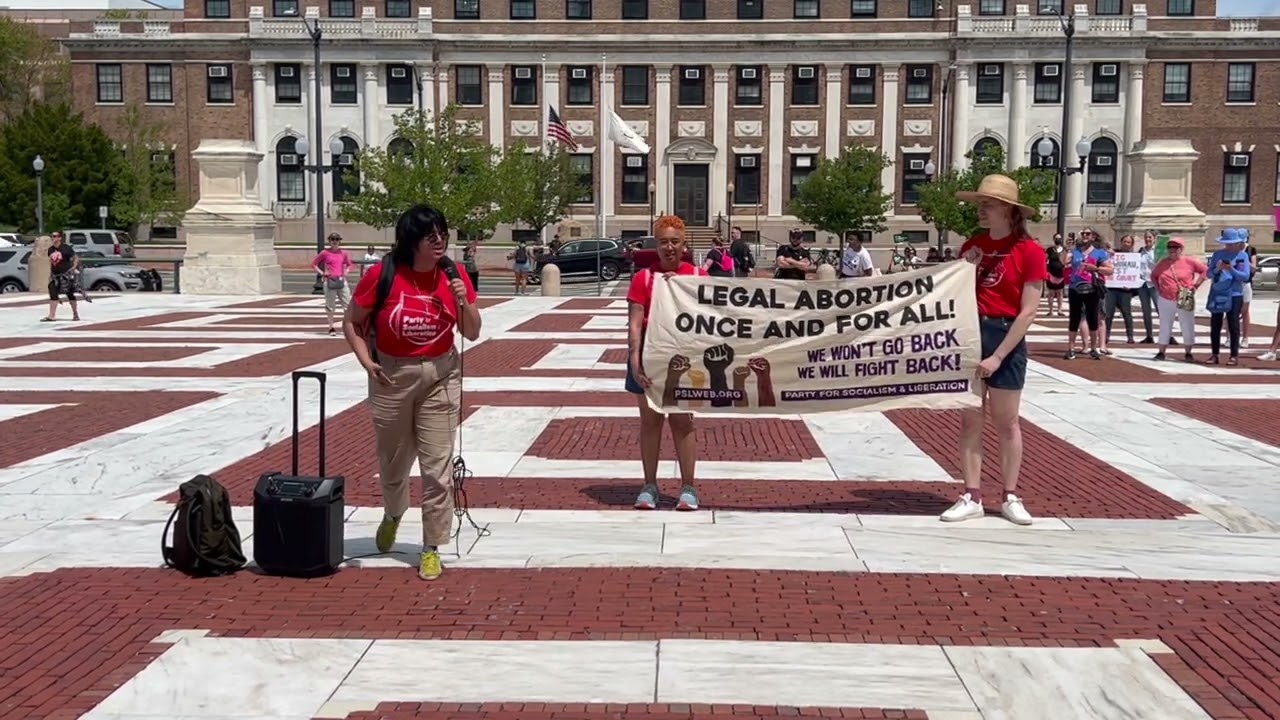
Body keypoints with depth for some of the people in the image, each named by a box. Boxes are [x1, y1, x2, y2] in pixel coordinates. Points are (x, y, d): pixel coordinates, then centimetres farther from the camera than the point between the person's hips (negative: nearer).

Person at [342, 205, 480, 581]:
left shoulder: (454, 276, -5)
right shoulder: (382, 274, -12)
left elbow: (472, 333, 1)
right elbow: (351, 323, 0)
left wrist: (463, 302, -17)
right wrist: (367, 363, -12)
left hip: (439, 377, 1)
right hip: (392, 377, 0)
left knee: (437, 467, -2)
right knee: (393, 460, 17)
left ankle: (432, 548, 8)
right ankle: (392, 515, 48)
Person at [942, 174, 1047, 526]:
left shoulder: (1029, 251, -8)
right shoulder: (972, 246, 7)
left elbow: (1028, 312, -11)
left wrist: (998, 356, -14)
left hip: (1006, 336, -4)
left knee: (1006, 422, 6)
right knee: (970, 420, 5)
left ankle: (1011, 497, 17)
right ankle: (972, 497, 11)